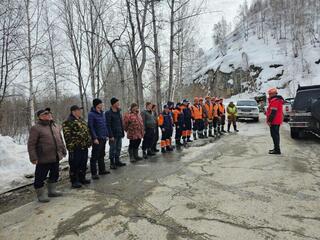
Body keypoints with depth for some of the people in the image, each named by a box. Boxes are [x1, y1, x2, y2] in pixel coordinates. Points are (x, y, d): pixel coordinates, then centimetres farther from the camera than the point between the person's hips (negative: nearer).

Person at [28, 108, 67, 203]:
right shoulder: (36, 128, -11)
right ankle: (41, 195, 21)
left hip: (56, 157, 7)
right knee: (40, 177, 5)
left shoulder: (55, 126, 11)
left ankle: (52, 191, 35)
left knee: (54, 175, 18)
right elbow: (31, 144, -12)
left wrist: (63, 151, 19)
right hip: (43, 159, -7)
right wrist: (33, 157, -16)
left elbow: (60, 140, 19)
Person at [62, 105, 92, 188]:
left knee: (83, 164, 15)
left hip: (84, 146, 9)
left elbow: (87, 132, 24)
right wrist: (70, 146, -19)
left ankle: (82, 178, 29)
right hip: (75, 148, -8)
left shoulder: (82, 120, 16)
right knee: (74, 164, 1)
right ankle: (74, 181, 12)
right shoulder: (68, 122, -12)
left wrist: (89, 141, 19)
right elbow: (67, 135, -16)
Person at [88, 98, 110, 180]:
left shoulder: (102, 113, 12)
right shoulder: (91, 114, -11)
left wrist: (107, 135, 14)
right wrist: (94, 138, -19)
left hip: (103, 138, 8)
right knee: (95, 156, -1)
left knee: (102, 155, 16)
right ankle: (94, 173, 7)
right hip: (97, 139, -8)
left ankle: (102, 170, 27)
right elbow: (91, 127, -15)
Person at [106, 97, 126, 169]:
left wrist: (122, 132, 11)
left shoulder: (119, 112, 13)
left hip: (119, 134, 7)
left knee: (118, 148, 14)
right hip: (113, 135, -7)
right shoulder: (108, 113, -11)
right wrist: (111, 136, -19)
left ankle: (117, 161, 26)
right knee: (112, 149, 1)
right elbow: (108, 125, -15)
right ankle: (112, 163, 11)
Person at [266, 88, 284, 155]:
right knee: (276, 134, 17)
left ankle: (277, 150, -6)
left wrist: (269, 120, -22)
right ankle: (276, 148, 25)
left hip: (274, 121, -11)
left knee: (274, 135, -8)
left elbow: (273, 112, -23)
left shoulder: (274, 101, -17)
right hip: (278, 121, 11)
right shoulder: (278, 100, 18)